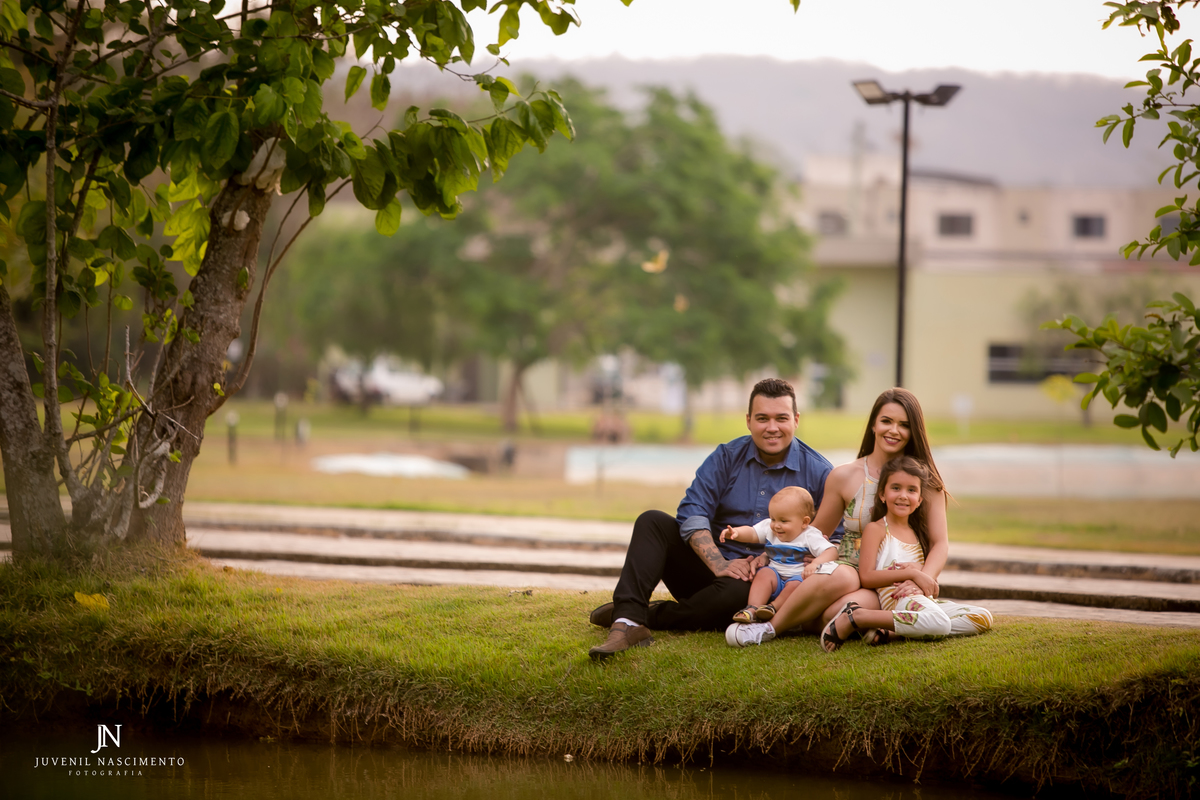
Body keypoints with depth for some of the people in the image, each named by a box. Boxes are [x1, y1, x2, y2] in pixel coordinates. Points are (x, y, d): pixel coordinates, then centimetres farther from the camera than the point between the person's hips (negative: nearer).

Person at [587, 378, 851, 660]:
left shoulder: (818, 472, 0)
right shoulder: (728, 457, 5)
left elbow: (832, 540, -3)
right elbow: (691, 513, -6)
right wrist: (719, 564, -22)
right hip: (710, 568, 3)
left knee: (737, 592, -39)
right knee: (653, 522, -18)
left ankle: (646, 617, -25)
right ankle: (627, 622, -36)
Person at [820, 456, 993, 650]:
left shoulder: (917, 532, 27)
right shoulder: (875, 529, 7)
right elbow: (866, 578, -7)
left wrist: (922, 570, -3)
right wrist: (911, 573, -10)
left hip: (923, 598, 8)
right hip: (895, 598, -8)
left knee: (984, 618, -6)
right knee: (939, 623, -36)